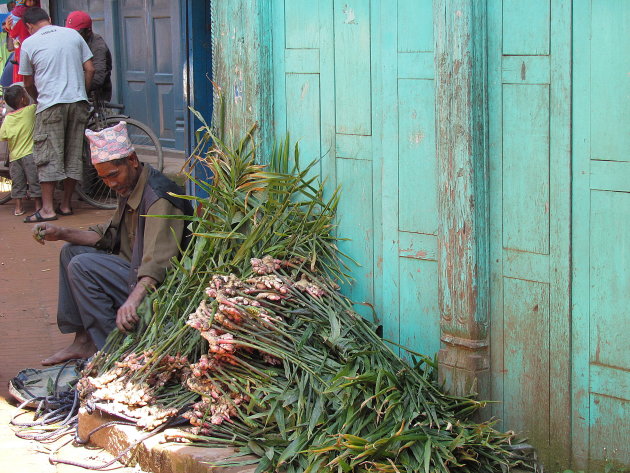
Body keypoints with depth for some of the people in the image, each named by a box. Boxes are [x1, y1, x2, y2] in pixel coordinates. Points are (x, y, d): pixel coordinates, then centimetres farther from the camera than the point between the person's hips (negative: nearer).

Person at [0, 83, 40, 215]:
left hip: (14, 156, 4)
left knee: (17, 182, 11)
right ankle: (38, 205, 4)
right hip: (30, 153, -4)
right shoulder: (32, 110, -8)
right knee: (34, 180, 2)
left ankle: (18, 207, 14)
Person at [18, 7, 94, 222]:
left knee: (48, 157, -1)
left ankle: (47, 208, -4)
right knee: (74, 155, 10)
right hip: (78, 101, 4)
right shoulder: (73, 34, 10)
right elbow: (89, 69, 8)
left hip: (50, 104, -4)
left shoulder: (29, 43, 2)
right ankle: (66, 204, 16)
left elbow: (28, 83, 9)